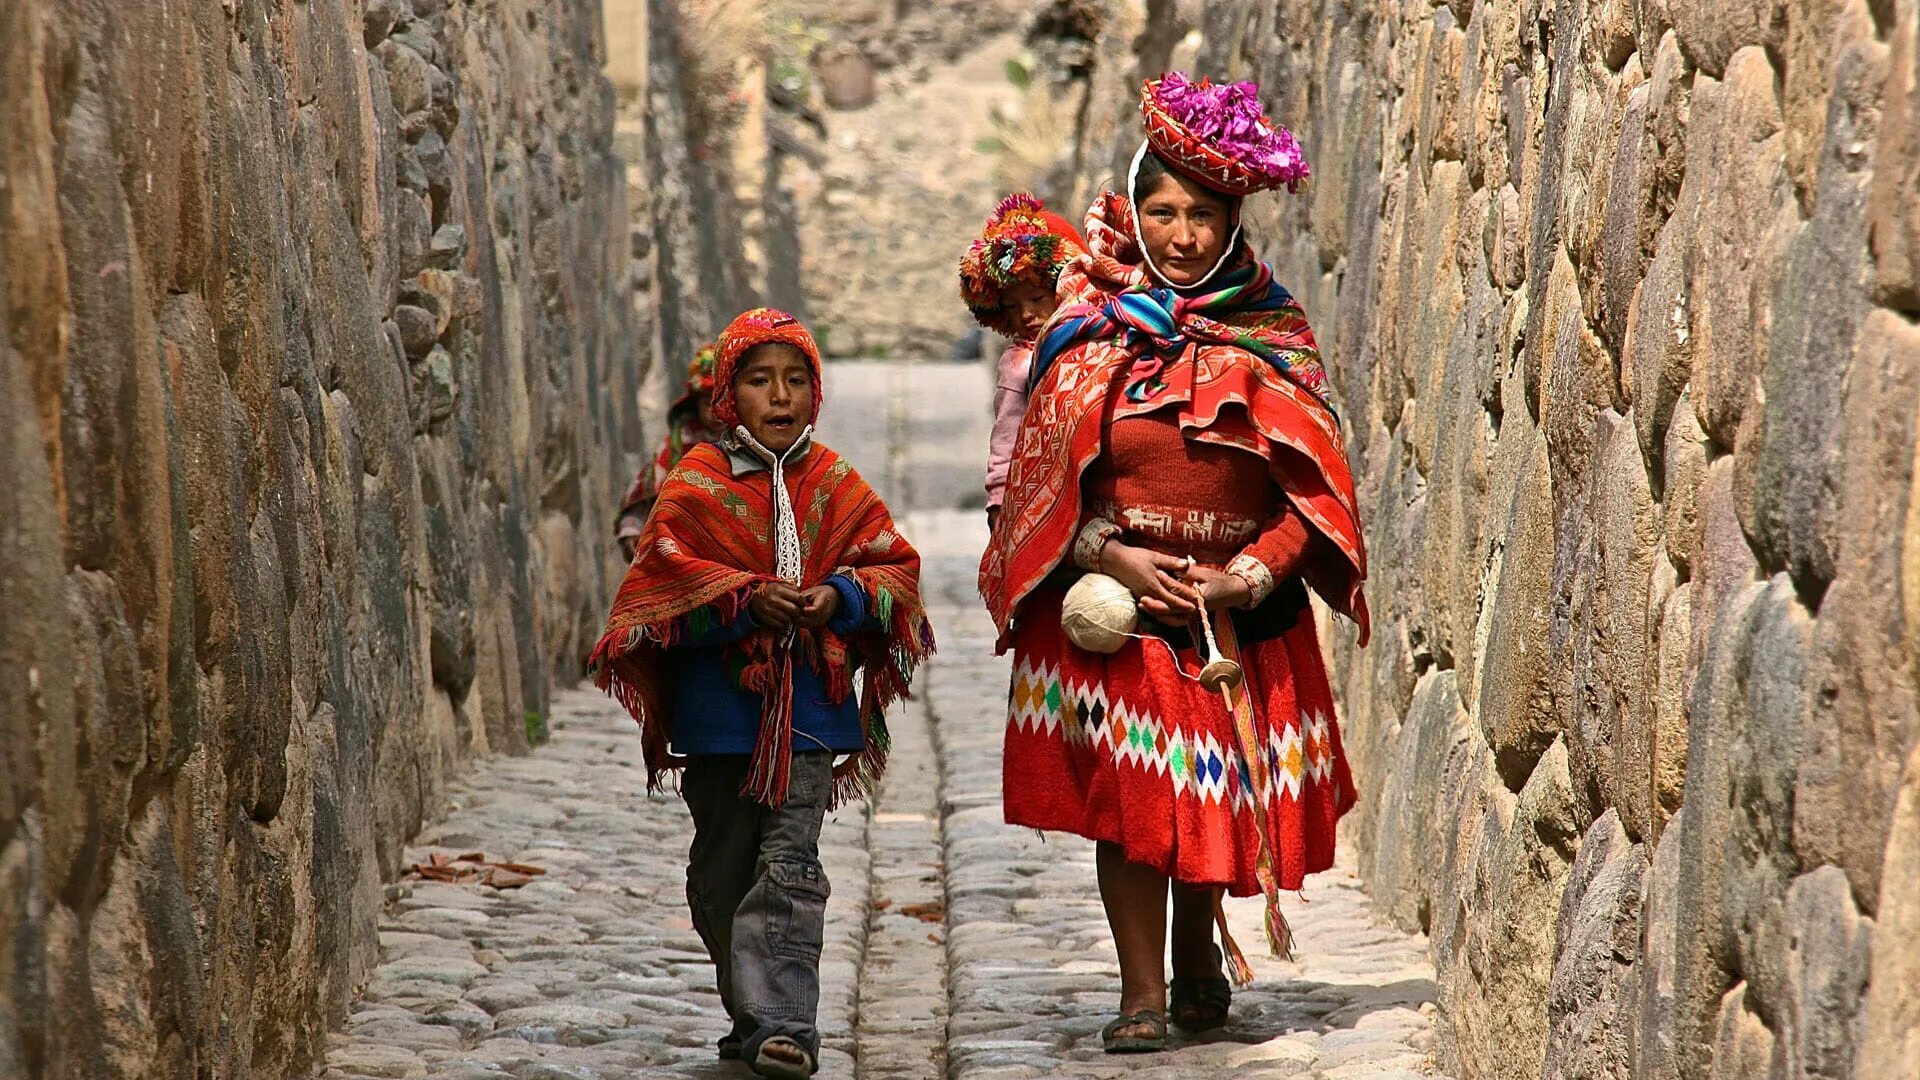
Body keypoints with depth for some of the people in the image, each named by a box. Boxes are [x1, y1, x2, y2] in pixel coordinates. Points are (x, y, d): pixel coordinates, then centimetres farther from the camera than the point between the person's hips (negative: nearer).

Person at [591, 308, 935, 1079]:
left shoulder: (836, 486, 7)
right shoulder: (696, 485, 1)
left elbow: (894, 568, 7)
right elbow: (665, 577, -7)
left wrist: (839, 598, -12)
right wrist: (747, 600, -19)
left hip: (807, 705, 0)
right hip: (718, 707, 1)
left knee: (789, 866, -10)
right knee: (724, 872, 9)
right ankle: (754, 1014, 24)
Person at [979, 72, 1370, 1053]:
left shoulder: (1272, 341, 2)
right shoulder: (1090, 340, 1)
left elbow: (1309, 488, 0)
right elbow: (1045, 485, 1)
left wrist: (1251, 577, -13)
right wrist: (1115, 558, -13)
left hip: (1242, 607, 1)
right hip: (1113, 603, -1)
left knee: (1217, 791, 8)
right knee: (1125, 794, -7)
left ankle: (1197, 961, 32)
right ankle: (1142, 992, 0)